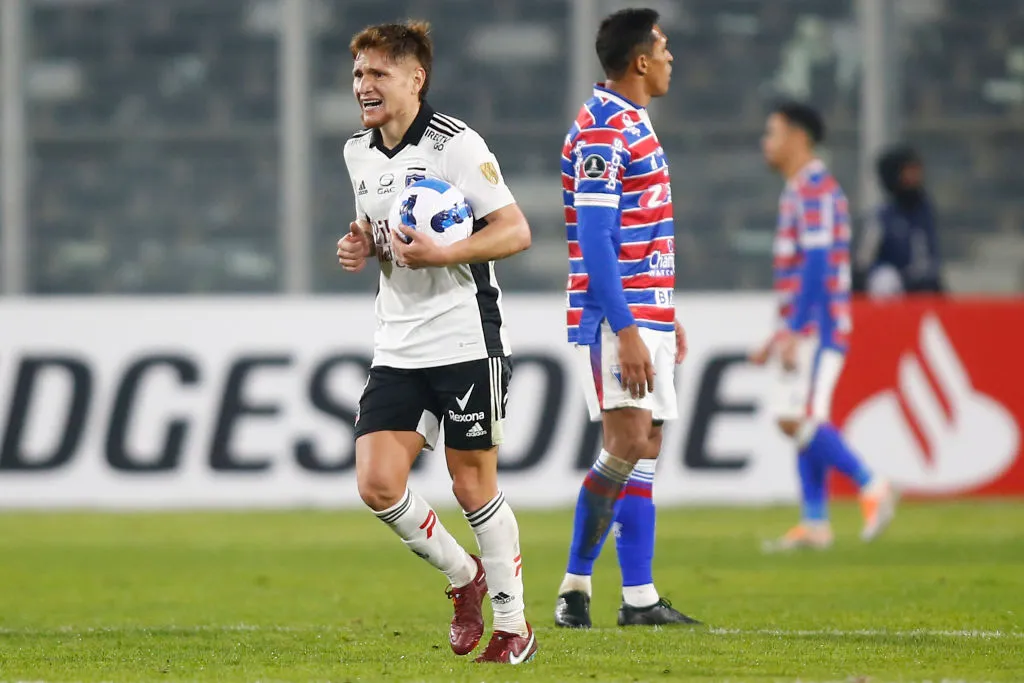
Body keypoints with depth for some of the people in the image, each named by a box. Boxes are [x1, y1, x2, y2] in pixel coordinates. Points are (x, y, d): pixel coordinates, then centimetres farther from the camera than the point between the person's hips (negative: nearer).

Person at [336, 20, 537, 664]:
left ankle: (514, 624, 15)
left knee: (473, 484, 0)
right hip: (398, 346, 6)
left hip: (466, 340, -6)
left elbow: (516, 231, -13)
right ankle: (465, 576, 18)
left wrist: (442, 254, -24)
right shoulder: (360, 152, 10)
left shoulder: (455, 144, -11)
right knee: (377, 484, -6)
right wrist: (362, 244, 4)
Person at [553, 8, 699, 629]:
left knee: (646, 450, 6)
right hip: (616, 317, -10)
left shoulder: (635, 125, 17)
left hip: (648, 315, 10)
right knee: (628, 444, -16)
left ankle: (639, 597, 6)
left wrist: (667, 316, 23)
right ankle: (576, 583, -10)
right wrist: (626, 331, -24)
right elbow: (594, 241, -20)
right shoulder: (601, 131, -14)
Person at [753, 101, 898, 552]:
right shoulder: (799, 190, 19)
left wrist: (793, 331, -24)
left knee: (799, 420, -15)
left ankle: (872, 488, -11)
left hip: (816, 327, -10)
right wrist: (780, 337, 24)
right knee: (801, 423, 6)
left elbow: (817, 265, -20)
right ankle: (814, 523, 5)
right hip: (805, 329, 10)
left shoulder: (815, 189, -12)